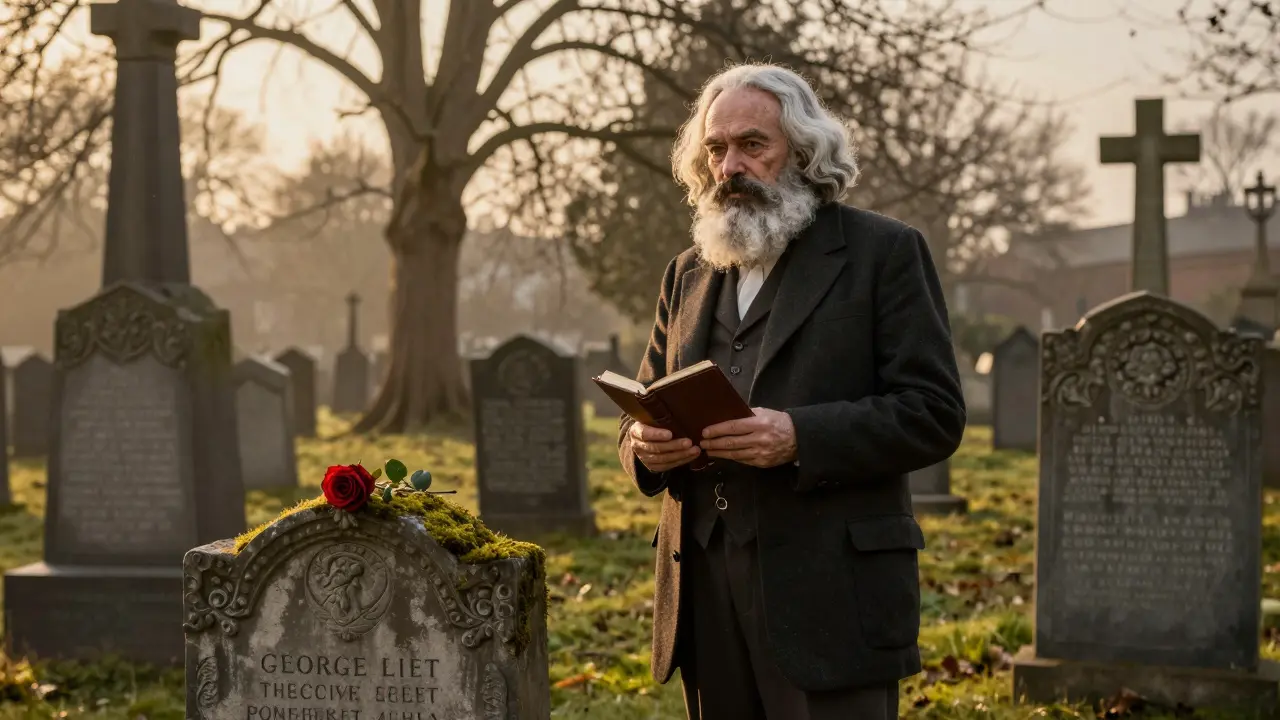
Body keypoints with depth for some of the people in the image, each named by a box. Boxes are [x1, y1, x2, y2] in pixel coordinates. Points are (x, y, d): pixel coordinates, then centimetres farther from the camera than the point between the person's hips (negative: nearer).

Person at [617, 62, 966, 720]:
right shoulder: (688, 275, 19)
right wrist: (646, 445, -4)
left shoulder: (883, 253, 2)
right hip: (705, 598, 5)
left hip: (832, 598, -5)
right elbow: (645, 407, 22)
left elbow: (935, 414, -6)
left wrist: (799, 437, -20)